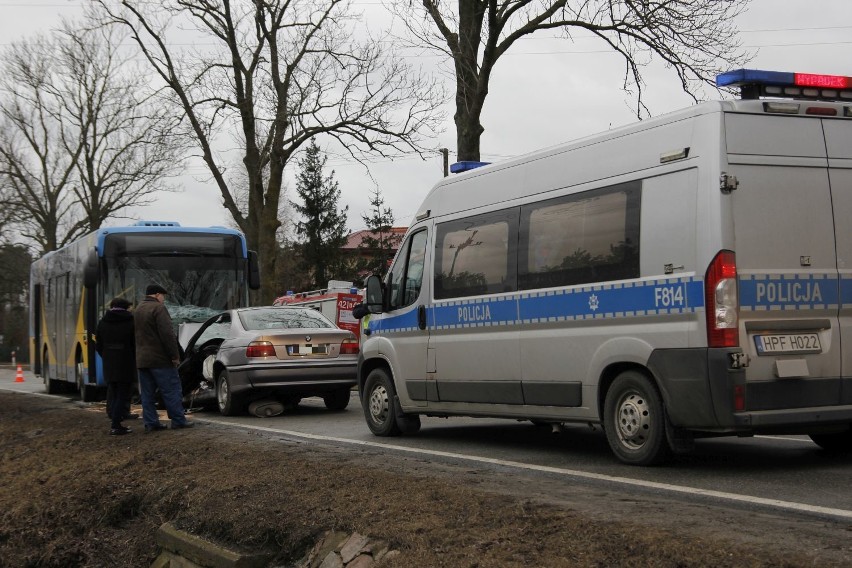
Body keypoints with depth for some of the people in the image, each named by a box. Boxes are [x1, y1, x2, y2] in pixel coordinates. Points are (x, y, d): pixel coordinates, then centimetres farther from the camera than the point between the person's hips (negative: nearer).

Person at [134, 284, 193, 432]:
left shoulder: (138, 309, 17)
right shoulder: (158, 308, -12)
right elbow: (167, 334, -19)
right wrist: (175, 355, -16)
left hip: (142, 359, 8)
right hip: (160, 358, -8)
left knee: (147, 392, 8)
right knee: (171, 390, -3)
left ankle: (150, 422, 8)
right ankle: (178, 420, -2)